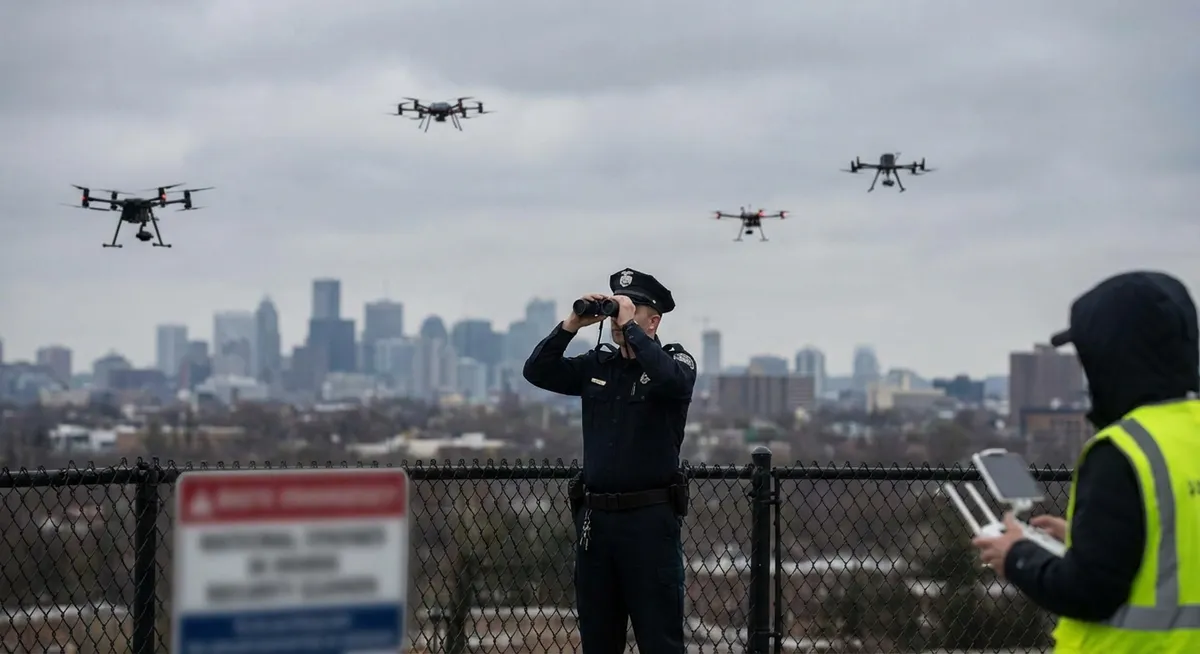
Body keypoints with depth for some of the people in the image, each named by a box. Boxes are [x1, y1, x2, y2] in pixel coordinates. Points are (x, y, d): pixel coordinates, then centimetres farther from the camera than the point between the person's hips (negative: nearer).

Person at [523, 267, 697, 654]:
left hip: (651, 519, -5)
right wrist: (572, 324, -8)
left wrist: (629, 326, -19)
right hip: (595, 516, 5)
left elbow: (671, 378, -25)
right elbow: (537, 372, 3)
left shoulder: (676, 361, -2)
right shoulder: (597, 365, 11)